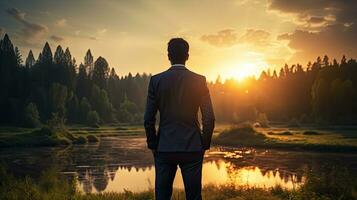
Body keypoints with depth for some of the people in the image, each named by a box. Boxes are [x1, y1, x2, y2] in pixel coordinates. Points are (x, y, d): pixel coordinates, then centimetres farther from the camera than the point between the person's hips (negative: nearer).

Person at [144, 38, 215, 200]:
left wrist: (152, 145, 9)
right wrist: (204, 144, 8)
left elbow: (148, 119, -2)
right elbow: (209, 118, -4)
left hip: (164, 148, 0)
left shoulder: (156, 80, -2)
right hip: (192, 148, 0)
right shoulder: (199, 80, -2)